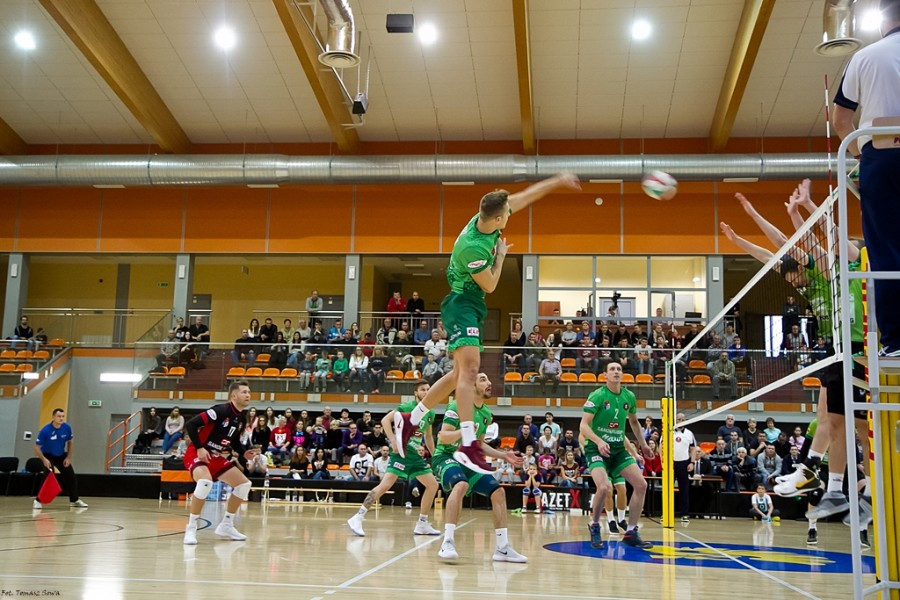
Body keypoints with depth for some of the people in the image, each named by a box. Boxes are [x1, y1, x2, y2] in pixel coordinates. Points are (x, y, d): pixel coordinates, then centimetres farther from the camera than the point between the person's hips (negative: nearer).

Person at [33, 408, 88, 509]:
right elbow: (37, 448, -20)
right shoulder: (45, 430, -27)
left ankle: (74, 500, 21)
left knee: (71, 476, 4)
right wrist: (44, 460, -32)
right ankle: (37, 501, -11)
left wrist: (68, 457, -3)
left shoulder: (67, 428, -15)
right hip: (47, 456, -5)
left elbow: (69, 442, 3)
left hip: (61, 455, 5)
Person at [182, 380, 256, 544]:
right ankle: (191, 528, -21)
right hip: (197, 454, -9)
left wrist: (244, 453, 0)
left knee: (244, 484, 5)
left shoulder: (241, 417, 4)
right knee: (206, 481, -37)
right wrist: (199, 448, -26)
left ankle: (226, 525, 18)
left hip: (217, 457, 9)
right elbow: (191, 425, -23)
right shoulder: (221, 410, -22)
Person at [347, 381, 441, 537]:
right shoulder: (408, 407, -8)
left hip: (416, 455, 8)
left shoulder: (430, 414, 12)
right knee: (386, 484, -19)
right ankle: (357, 518, -15)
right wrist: (394, 441, -21)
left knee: (433, 485, 6)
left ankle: (422, 524, 14)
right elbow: (385, 420, -13)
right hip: (401, 452, -8)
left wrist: (434, 456, 21)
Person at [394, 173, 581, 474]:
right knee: (470, 367, -22)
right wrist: (501, 255, 1)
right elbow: (490, 285, -12)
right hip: (462, 304, -10)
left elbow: (524, 196, 12)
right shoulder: (472, 247, -27)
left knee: (460, 373, 13)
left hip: (473, 306, 10)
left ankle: (409, 420, 23)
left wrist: (557, 181, 14)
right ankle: (468, 446, -30)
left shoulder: (486, 218, -3)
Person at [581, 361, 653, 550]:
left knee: (641, 485, -5)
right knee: (604, 487, -27)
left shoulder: (629, 397, 4)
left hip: (618, 449, 6)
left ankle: (631, 533, 8)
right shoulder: (597, 396, -12)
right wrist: (599, 441, -33)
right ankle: (594, 526, 0)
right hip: (597, 448, -6)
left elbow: (634, 422, 23)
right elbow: (584, 426, -18)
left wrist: (643, 444, 19)